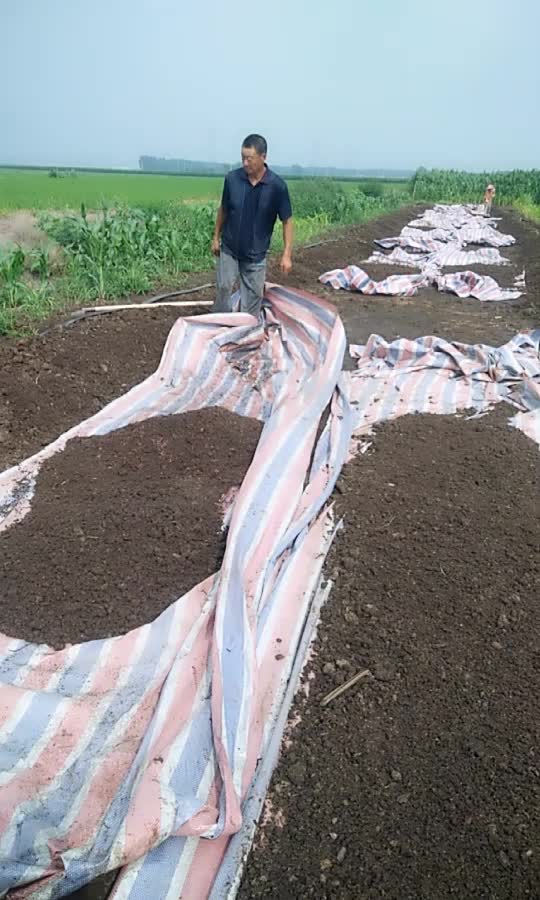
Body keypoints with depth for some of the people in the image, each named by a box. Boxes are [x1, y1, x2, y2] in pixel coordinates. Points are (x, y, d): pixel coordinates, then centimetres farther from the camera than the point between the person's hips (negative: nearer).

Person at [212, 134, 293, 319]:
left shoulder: (277, 185, -14)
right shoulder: (232, 178, -8)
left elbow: (287, 220, -8)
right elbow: (223, 210, 7)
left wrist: (287, 254, -14)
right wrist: (216, 237, 10)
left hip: (256, 255, -1)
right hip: (229, 249, 1)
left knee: (253, 297, 5)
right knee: (224, 289, -6)